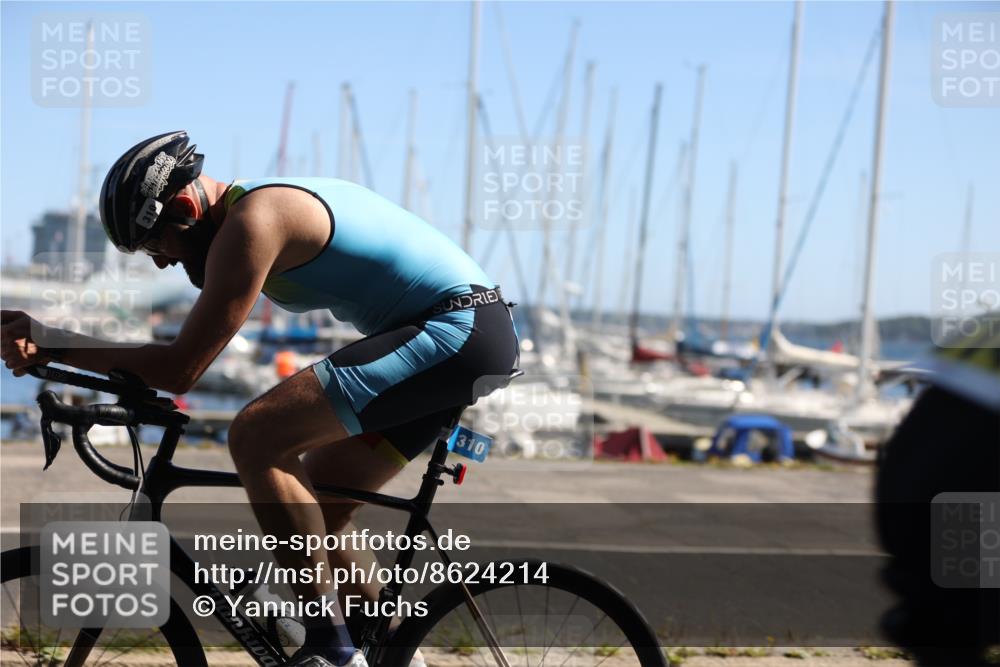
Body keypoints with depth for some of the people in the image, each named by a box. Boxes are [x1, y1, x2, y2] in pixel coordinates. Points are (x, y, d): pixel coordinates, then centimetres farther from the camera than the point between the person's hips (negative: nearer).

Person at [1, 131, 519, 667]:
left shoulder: (251, 222, -14)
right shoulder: (272, 204, 16)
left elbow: (179, 369, -17)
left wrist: (47, 345, -10)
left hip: (455, 330, -11)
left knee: (256, 436, -18)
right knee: (311, 503, 14)